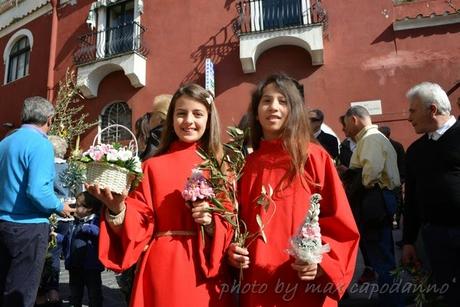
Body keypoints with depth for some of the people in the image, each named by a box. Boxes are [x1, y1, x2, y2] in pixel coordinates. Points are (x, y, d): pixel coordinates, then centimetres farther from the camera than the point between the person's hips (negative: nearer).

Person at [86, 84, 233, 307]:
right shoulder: (152, 166, 0)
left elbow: (232, 227, 3)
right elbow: (140, 226, -4)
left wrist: (212, 222, -16)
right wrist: (117, 209, -22)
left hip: (206, 272, 2)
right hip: (162, 268, -1)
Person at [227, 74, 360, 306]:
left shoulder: (315, 157, -6)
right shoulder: (247, 164, 2)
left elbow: (341, 225, -4)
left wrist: (321, 261, -18)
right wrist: (233, 250, -6)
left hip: (308, 287, -2)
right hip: (258, 285, 3)